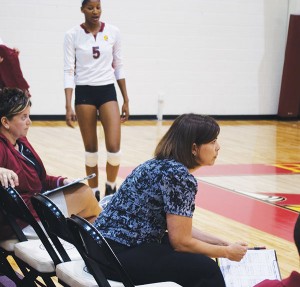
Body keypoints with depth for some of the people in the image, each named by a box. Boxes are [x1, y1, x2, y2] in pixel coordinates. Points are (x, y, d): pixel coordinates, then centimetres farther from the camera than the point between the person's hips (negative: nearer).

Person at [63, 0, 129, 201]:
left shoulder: (113, 32, 1)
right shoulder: (72, 35, -4)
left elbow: (119, 67, 8)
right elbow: (69, 70, -6)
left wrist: (126, 100, 7)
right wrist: (68, 106, -13)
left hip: (108, 92, 1)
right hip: (84, 93, -1)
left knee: (114, 147, -10)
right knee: (90, 148, 4)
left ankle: (111, 187, 16)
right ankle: (94, 193, 18)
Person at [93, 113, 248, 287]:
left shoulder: (163, 165, 11)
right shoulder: (180, 176, -17)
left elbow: (177, 228, 20)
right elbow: (181, 241, -13)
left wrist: (218, 242, 15)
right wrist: (226, 252, 0)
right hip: (115, 255, -10)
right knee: (205, 269, -15)